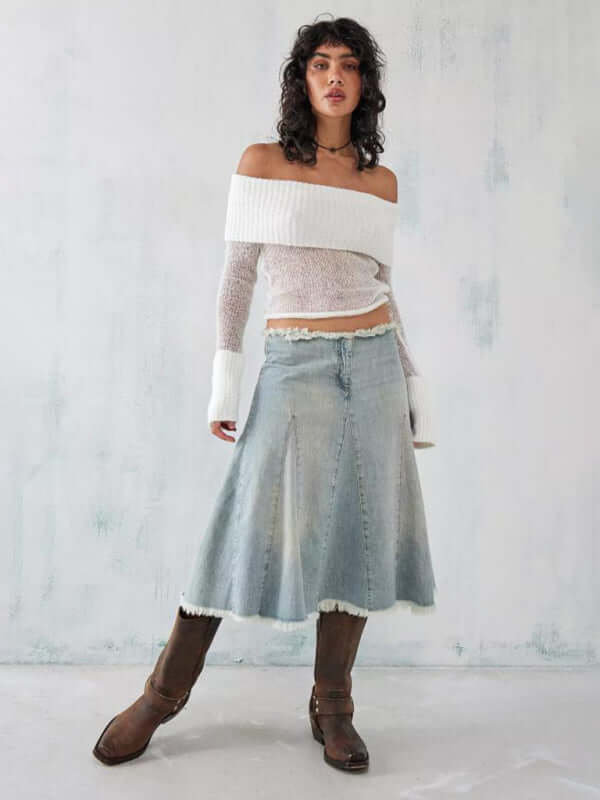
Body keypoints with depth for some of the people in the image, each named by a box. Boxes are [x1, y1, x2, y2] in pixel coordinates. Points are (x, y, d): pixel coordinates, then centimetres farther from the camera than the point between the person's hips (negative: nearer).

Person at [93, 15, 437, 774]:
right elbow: (236, 274, 1)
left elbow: (382, 287, 14)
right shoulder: (262, 162, 3)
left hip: (373, 364, 4)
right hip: (294, 366, -3)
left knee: (359, 526, 2)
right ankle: (164, 691, 14)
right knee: (256, 524, -5)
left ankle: (331, 704, 17)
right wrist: (224, 382, -6)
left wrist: (413, 388, 10)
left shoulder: (382, 182, 11)